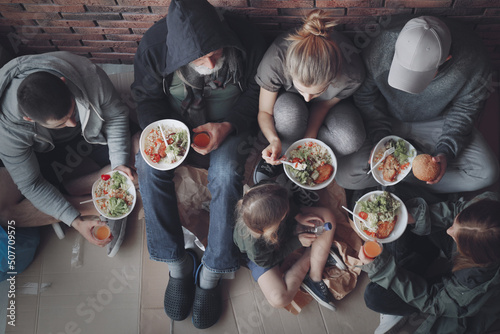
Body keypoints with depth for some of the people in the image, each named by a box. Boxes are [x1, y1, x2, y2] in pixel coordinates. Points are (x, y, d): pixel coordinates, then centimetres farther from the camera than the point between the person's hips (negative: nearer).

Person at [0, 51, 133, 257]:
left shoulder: (88, 75, -36)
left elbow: (116, 114, -18)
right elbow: (31, 184, -25)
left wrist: (118, 163, -29)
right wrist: (75, 221, -31)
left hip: (93, 135, 2)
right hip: (43, 152, -2)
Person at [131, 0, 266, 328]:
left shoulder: (246, 42, -22)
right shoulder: (154, 44, -20)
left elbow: (257, 92, -8)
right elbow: (147, 98, -5)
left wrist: (228, 126, -24)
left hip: (228, 122, -1)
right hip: (177, 120, 2)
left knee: (226, 171, -32)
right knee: (148, 164, -26)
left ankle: (212, 273, -16)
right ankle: (177, 263, -12)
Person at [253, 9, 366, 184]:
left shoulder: (352, 74, -37)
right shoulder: (274, 62, -38)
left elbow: (324, 103, -16)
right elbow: (264, 112, -22)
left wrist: (309, 137, -27)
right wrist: (274, 140, -41)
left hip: (328, 102, 1)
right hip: (289, 99, -1)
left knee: (351, 141, -30)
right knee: (290, 113, -39)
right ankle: (275, 157, -9)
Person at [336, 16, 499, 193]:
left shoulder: (472, 61, -29)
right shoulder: (382, 47, -32)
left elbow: (463, 109, -10)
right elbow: (365, 95, -12)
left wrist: (446, 152, -22)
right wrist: (379, 138, -21)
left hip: (435, 121, 1)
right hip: (387, 118, 0)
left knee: (486, 174, -17)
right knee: (346, 176, -21)